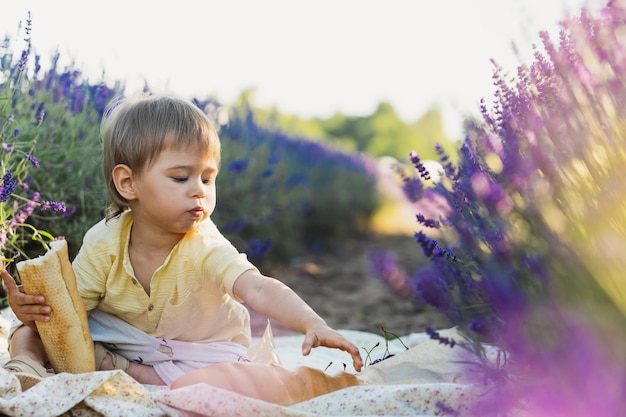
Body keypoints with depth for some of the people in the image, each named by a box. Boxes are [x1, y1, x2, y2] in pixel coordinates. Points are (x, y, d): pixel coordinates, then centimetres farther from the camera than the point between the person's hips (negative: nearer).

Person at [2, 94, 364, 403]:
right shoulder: (104, 242, -13)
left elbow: (258, 289, -38)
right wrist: (32, 311, -32)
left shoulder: (204, 247, -22)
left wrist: (313, 324, -55)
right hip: (116, 341, 1)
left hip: (198, 355, 0)